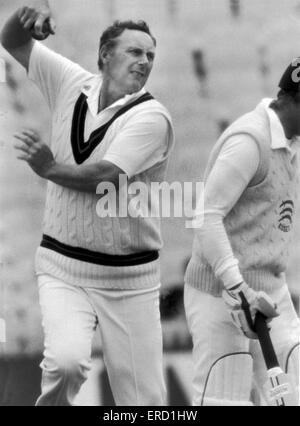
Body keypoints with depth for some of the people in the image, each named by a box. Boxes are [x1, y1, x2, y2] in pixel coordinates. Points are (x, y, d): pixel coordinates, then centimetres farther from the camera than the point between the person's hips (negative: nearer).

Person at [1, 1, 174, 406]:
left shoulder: (151, 117, -10)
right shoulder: (71, 84, 4)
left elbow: (105, 177, -23)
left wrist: (50, 169, -18)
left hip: (128, 279, -2)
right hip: (62, 266, 2)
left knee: (145, 399, -1)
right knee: (67, 360, -26)